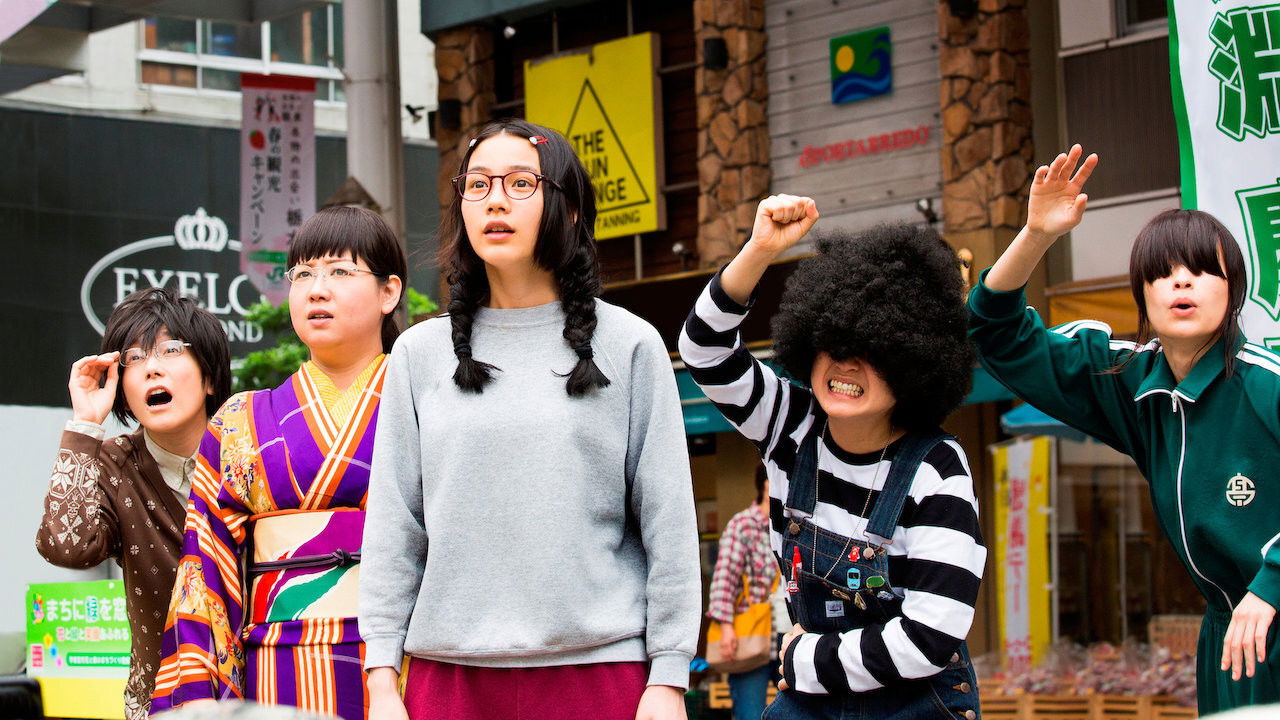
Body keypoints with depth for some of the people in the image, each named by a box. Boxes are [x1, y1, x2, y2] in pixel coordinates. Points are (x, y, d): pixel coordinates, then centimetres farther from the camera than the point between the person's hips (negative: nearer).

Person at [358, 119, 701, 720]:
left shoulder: (628, 345, 4)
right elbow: (393, 529, 8)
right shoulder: (420, 354, 10)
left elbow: (668, 522, 2)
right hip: (450, 670, 2)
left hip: (597, 667, -2)